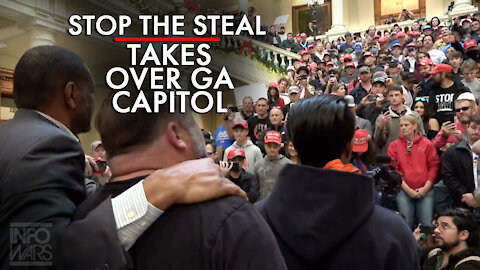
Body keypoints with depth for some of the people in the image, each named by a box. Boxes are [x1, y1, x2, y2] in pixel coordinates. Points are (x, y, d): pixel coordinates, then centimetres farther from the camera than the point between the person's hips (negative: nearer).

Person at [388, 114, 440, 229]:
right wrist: (408, 189, -7)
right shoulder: (394, 145, 5)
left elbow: (434, 166, 4)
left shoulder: (427, 144, 7)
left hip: (425, 190, 1)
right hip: (403, 190, 0)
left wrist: (426, 187, -5)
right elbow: (393, 169, 0)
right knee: (406, 225, -2)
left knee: (427, 224, -2)